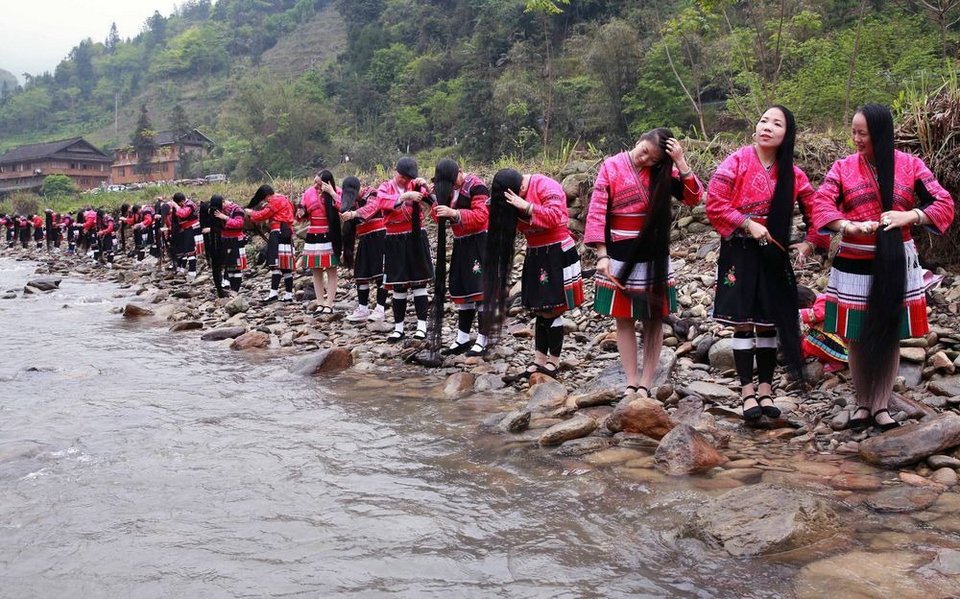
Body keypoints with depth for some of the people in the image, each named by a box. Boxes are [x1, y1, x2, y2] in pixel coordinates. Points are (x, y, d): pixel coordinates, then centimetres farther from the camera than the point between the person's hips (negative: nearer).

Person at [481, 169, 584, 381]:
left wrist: (526, 207, -24)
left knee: (551, 310, -4)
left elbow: (554, 216, -24)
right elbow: (515, 225, 8)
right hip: (535, 256, 7)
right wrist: (498, 207, -8)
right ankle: (538, 363, 11)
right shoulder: (513, 196, 8)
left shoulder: (546, 186, -14)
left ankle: (552, 364, 4)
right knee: (540, 311, 8)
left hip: (556, 254, -7)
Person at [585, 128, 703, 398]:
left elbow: (694, 197, -9)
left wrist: (680, 162, -17)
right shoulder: (612, 166, -6)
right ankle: (631, 383, 9)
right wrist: (602, 255, -14)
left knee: (654, 319, 4)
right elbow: (597, 212, -8)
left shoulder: (663, 170, 0)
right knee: (624, 319, 4)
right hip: (620, 256, -2)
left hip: (654, 256, 2)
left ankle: (645, 384, 11)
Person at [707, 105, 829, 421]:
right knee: (743, 322, 0)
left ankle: (765, 388, 19)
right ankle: (747, 390, 10)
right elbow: (714, 204, -12)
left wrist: (810, 242, 3)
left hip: (773, 254, 4)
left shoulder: (792, 174, 4)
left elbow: (816, 209, 14)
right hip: (739, 252, -3)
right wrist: (748, 224, -16)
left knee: (769, 322, 7)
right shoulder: (736, 162, -8)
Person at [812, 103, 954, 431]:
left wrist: (909, 216, -22)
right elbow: (822, 204, -11)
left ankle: (881, 406, 17)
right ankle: (863, 403, 19)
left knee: (890, 335, 6)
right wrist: (849, 226, -30)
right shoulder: (843, 167, 0)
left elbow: (944, 203, -3)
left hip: (897, 264, 0)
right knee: (858, 337, 5)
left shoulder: (910, 165, 0)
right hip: (854, 265, 0)